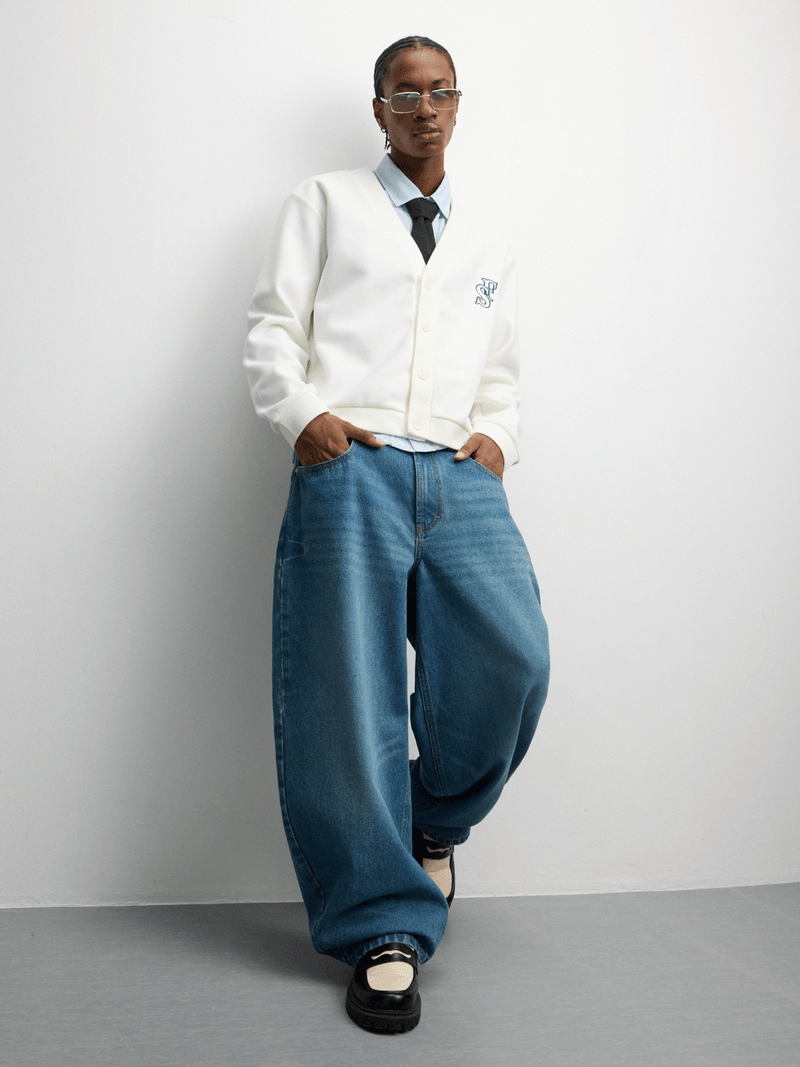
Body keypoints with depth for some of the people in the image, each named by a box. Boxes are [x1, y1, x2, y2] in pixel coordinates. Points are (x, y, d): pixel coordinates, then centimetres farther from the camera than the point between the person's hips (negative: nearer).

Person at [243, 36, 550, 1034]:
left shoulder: (488, 242, 28)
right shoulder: (325, 201, 18)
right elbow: (271, 329, 8)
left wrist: (497, 435, 8)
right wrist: (303, 413, -10)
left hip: (459, 475, 3)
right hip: (349, 466, -2)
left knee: (512, 659, -16)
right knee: (350, 695, -6)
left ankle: (436, 821, 15)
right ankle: (387, 929, 7)